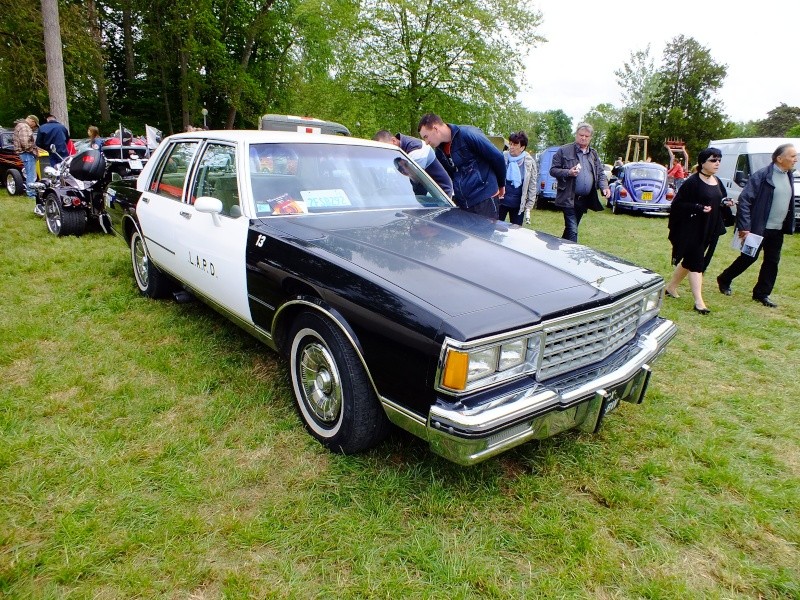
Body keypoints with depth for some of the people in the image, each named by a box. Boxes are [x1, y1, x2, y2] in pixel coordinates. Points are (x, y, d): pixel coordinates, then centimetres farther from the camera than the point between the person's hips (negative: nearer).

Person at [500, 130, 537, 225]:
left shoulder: (530, 162, -4)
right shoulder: (502, 157, -5)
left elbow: (532, 187, -1)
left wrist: (528, 208, -3)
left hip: (518, 205, 0)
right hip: (500, 201, 0)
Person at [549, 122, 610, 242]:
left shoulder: (593, 154, 14)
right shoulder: (564, 151, -2)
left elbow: (600, 173, 15)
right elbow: (553, 170, -1)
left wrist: (604, 187, -3)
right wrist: (568, 173, -18)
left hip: (585, 199, 6)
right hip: (569, 198, -6)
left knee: (571, 228, 15)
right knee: (572, 231, -12)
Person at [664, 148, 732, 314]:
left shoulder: (717, 182, 10)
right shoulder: (693, 182, -13)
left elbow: (718, 202, 21)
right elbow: (678, 203, -15)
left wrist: (726, 203, 0)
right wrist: (699, 208, -24)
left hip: (710, 230, 8)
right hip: (693, 229, -8)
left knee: (689, 260, 15)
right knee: (695, 263, -7)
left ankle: (671, 287, 30)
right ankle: (698, 301, -6)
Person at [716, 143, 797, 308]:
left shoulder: (789, 176, 10)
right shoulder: (762, 175, -13)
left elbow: (790, 204, 16)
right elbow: (744, 200, -17)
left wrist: (789, 226, 11)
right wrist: (744, 227, -20)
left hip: (777, 230, 7)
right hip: (758, 228, -7)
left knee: (772, 262, 8)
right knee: (749, 258, 3)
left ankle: (762, 294, 19)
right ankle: (724, 280, 24)